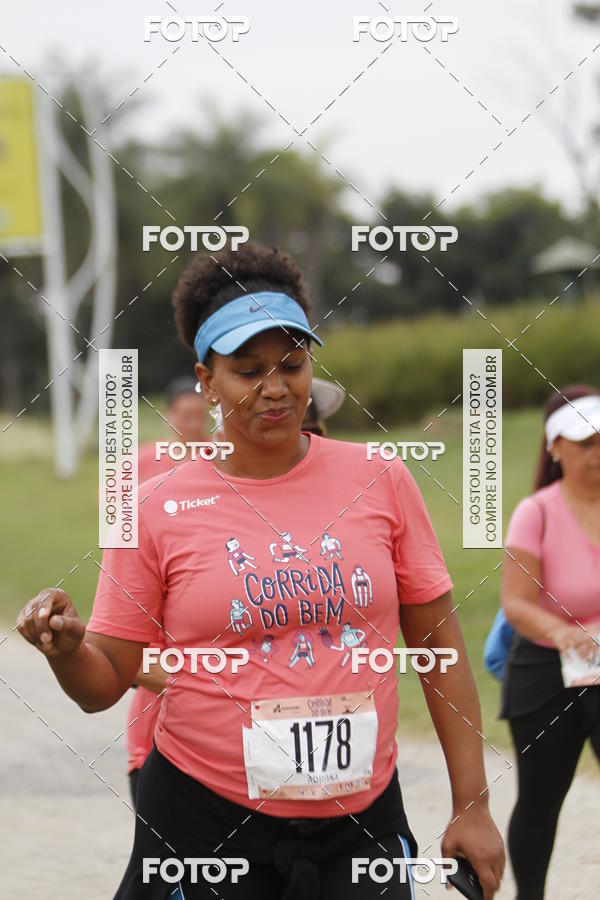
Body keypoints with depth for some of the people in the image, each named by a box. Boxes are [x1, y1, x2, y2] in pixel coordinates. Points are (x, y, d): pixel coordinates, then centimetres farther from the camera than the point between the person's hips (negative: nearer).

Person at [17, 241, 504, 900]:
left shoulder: (381, 482, 0)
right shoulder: (156, 510, -3)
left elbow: (438, 640, 5)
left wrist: (472, 807, 2)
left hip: (361, 817, 1)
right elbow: (106, 682, 2)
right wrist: (67, 651, -22)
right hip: (204, 818, -1)